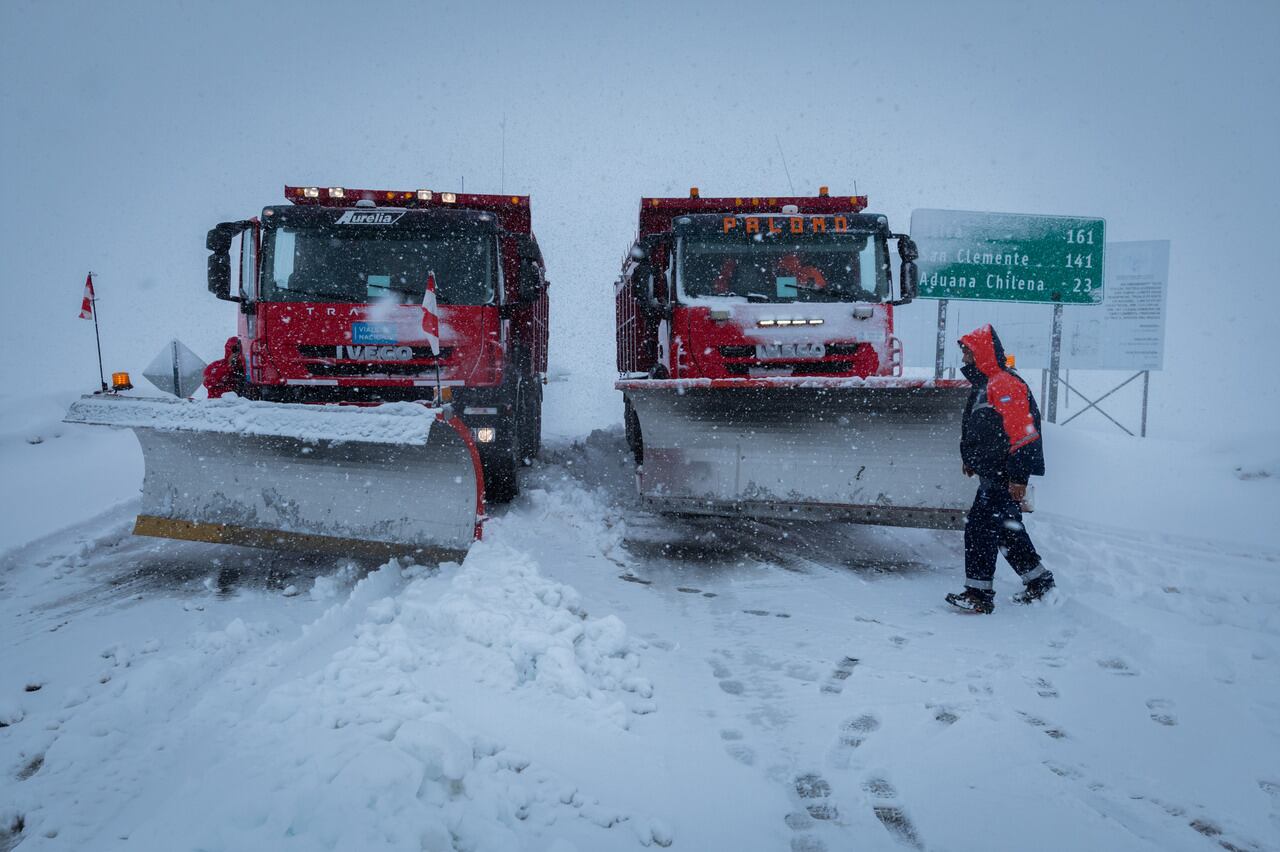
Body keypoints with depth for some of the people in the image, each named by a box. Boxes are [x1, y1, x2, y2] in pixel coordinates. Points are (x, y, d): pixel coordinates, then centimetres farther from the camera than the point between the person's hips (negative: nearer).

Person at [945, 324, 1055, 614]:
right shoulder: (983, 385, 16)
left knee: (980, 527, -10)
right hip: (993, 473, 11)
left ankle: (978, 592, -5)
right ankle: (1039, 581, 32)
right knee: (1006, 529, 19)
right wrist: (971, 458, 31)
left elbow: (1020, 432, -23)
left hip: (1004, 476, -11)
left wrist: (1018, 476, -24)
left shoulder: (1005, 384, -18)